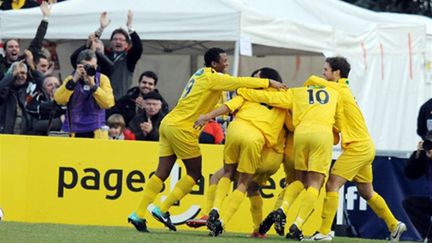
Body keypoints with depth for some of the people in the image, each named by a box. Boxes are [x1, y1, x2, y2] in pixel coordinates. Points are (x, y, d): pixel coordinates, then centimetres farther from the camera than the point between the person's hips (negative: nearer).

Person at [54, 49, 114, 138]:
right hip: (73, 133, 1)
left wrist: (93, 85, -20)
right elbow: (59, 100, -12)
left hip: (97, 133, 0)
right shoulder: (71, 79, 5)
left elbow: (108, 103, -11)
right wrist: (74, 80, -20)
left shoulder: (102, 79, 3)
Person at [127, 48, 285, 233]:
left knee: (161, 174, 5)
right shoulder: (213, 78, -8)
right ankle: (162, 210, -2)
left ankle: (138, 214, 0)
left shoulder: (202, 75, 19)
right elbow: (240, 82, -14)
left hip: (168, 124, 9)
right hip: (182, 128, -9)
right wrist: (269, 83, -8)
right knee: (194, 174, 2)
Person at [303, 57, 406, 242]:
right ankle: (394, 225, 29)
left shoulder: (340, 89, -8)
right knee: (366, 192, 20)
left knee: (332, 185, -14)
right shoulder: (342, 91, 19)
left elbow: (312, 81, -14)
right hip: (365, 146, 10)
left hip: (357, 147, -10)